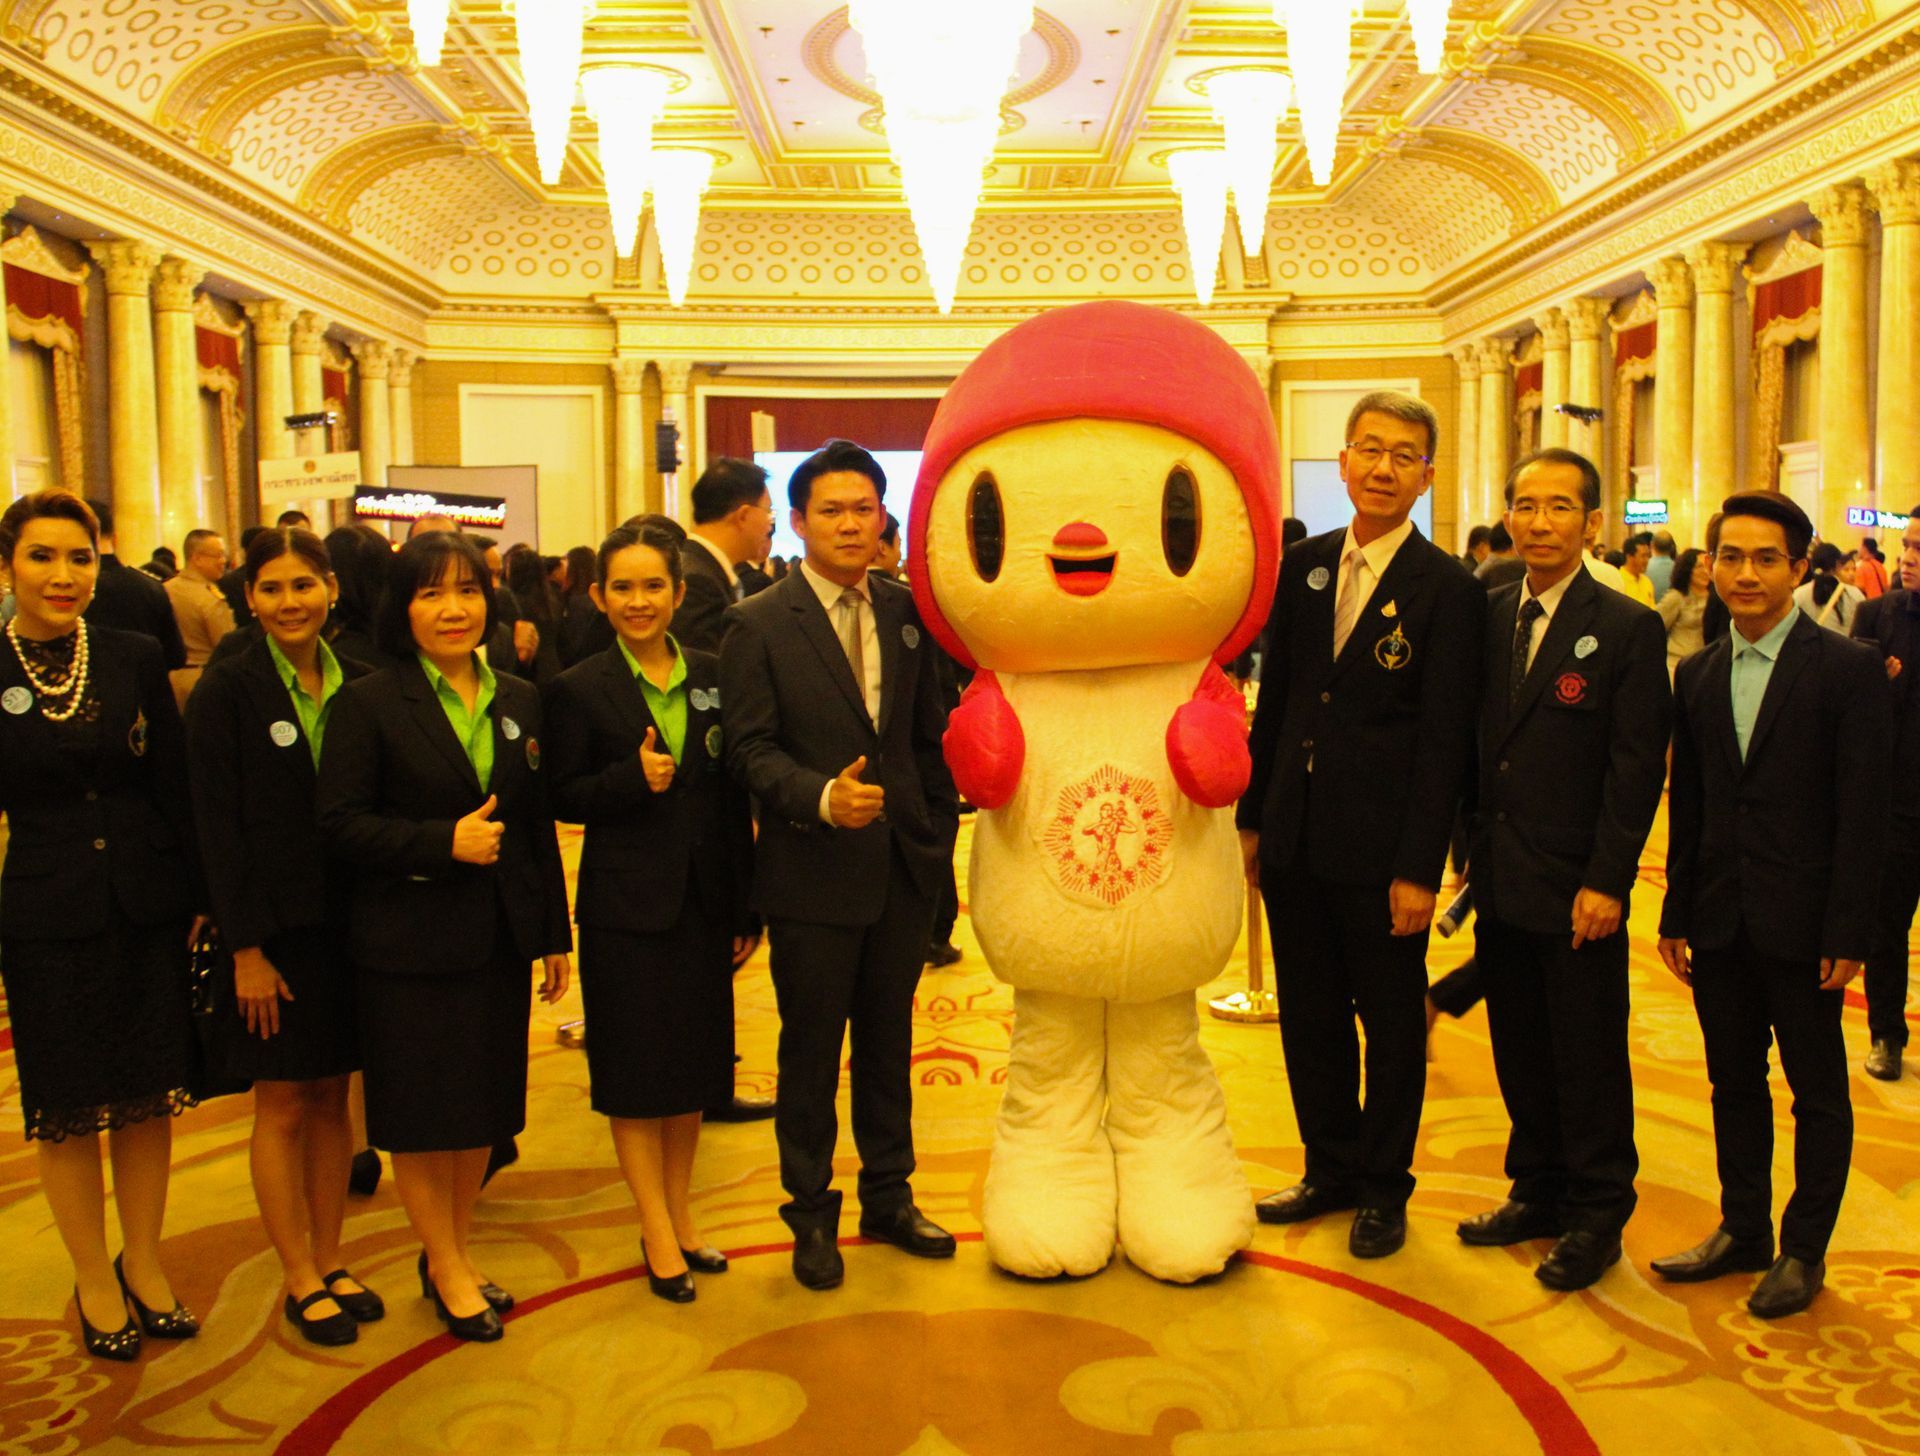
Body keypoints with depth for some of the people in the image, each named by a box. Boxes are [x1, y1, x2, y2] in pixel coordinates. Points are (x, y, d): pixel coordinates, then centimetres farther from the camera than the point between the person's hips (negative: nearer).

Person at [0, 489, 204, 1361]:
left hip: (147, 907, 2)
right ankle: (93, 1281, 28)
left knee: (148, 1098, 11)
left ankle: (143, 1264, 30)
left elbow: (177, 788, 3)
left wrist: (198, 897, 1)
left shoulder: (136, 660, 1)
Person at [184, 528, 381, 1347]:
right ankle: (299, 1280, 19)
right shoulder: (227, 692, -7)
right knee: (282, 1104, 5)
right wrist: (247, 948, -13)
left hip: (346, 923, 4)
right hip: (272, 929, -3)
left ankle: (330, 1262, 26)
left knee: (332, 1096, 12)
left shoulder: (357, 686, 4)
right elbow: (218, 826, -10)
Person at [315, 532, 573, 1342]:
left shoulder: (519, 702, 7)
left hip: (500, 939, 5)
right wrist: (443, 841, -21)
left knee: (484, 1104, 12)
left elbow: (539, 827, 10)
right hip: (409, 941, -4)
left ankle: (454, 1253, 31)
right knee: (420, 1113, 6)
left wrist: (554, 935, 9)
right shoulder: (369, 705, -7)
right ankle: (446, 1269, 23)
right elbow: (340, 823, -11)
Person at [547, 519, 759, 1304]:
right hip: (625, 907, -3)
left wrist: (746, 909, 5)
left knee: (693, 1063, 13)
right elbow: (564, 797, -3)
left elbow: (735, 798, 6)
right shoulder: (580, 689, -4)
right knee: (635, 1072, 4)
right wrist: (633, 779, -21)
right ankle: (657, 1232, 17)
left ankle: (680, 1212, 28)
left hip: (703, 902, 3)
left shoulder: (713, 678, 4)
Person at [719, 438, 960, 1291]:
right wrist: (823, 798, -26)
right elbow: (750, 749, -10)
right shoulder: (758, 626, -6)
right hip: (813, 873, -4)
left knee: (889, 1043, 16)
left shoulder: (907, 612, 6)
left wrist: (937, 833, 6)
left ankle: (889, 1198, 33)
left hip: (902, 868, 4)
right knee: (811, 1052, 9)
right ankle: (812, 1215, 25)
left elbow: (930, 735, 10)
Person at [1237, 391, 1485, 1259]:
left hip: (1380, 848, -5)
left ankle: (1383, 1188, 27)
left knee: (1392, 1024, 10)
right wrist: (1252, 816, 9)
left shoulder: (1447, 591, -8)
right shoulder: (1303, 567, 6)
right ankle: (1331, 1168, 33)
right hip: (1296, 839, 5)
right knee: (1309, 1015, 15)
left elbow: (1443, 741, -11)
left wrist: (1419, 868, -14)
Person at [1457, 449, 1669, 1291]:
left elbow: (1637, 770, -10)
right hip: (1502, 882, 5)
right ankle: (1539, 1193, 31)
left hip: (1577, 891, -5)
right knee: (1520, 1053, 15)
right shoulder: (1489, 616, 7)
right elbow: (1480, 742, 9)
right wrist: (1477, 854, 3)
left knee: (1589, 1059, 6)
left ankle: (1597, 1218, 22)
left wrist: (1606, 883, -15)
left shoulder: (1628, 630, -7)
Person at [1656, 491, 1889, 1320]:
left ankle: (1804, 1251, 22)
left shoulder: (1847, 669, -7)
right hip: (1721, 924, 5)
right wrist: (1678, 916, 8)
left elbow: (1861, 813, -10)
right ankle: (1742, 1230, 29)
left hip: (1802, 926, -4)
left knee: (1817, 1092, 8)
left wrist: (1847, 933, -14)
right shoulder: (1697, 676, 8)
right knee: (1734, 1085, 15)